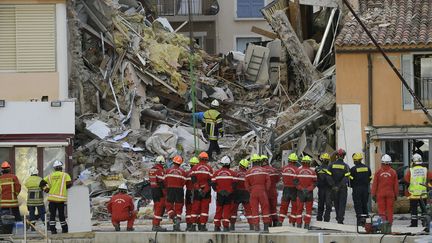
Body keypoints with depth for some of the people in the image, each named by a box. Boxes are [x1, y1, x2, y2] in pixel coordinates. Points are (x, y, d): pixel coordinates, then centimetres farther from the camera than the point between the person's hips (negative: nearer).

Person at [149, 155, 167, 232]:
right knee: (160, 208, -6)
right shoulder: (160, 170, -15)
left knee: (156, 208, 16)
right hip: (159, 191, -9)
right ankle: (156, 225, -9)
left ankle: (154, 225, 20)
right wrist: (165, 193, -17)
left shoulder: (151, 170, 13)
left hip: (153, 190, 9)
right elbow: (161, 182, -19)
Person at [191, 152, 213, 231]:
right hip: (206, 191, -1)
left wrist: (198, 189, -13)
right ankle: (202, 225, -5)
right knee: (204, 208, 1)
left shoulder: (195, 168, 1)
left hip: (197, 191, 1)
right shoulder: (209, 168, 0)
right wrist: (205, 191, -11)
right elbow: (210, 181, -8)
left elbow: (193, 180, -9)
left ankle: (193, 224, 10)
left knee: (195, 208, 8)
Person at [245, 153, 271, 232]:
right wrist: (266, 190, 9)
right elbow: (268, 182, 0)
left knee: (254, 209, 3)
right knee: (265, 209, 7)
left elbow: (246, 184, 2)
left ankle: (256, 226, -3)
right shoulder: (264, 170, 2)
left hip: (253, 192, 0)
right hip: (262, 191, 0)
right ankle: (266, 226, 7)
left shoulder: (248, 172, 2)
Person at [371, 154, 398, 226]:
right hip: (390, 194, 1)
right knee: (390, 210, 6)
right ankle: (389, 223, 7)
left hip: (380, 194, -1)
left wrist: (373, 194, 6)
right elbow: (396, 185, 2)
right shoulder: (393, 172, -2)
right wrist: (396, 195, 11)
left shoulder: (378, 172, -3)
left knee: (381, 209, 2)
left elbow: (374, 184, -1)